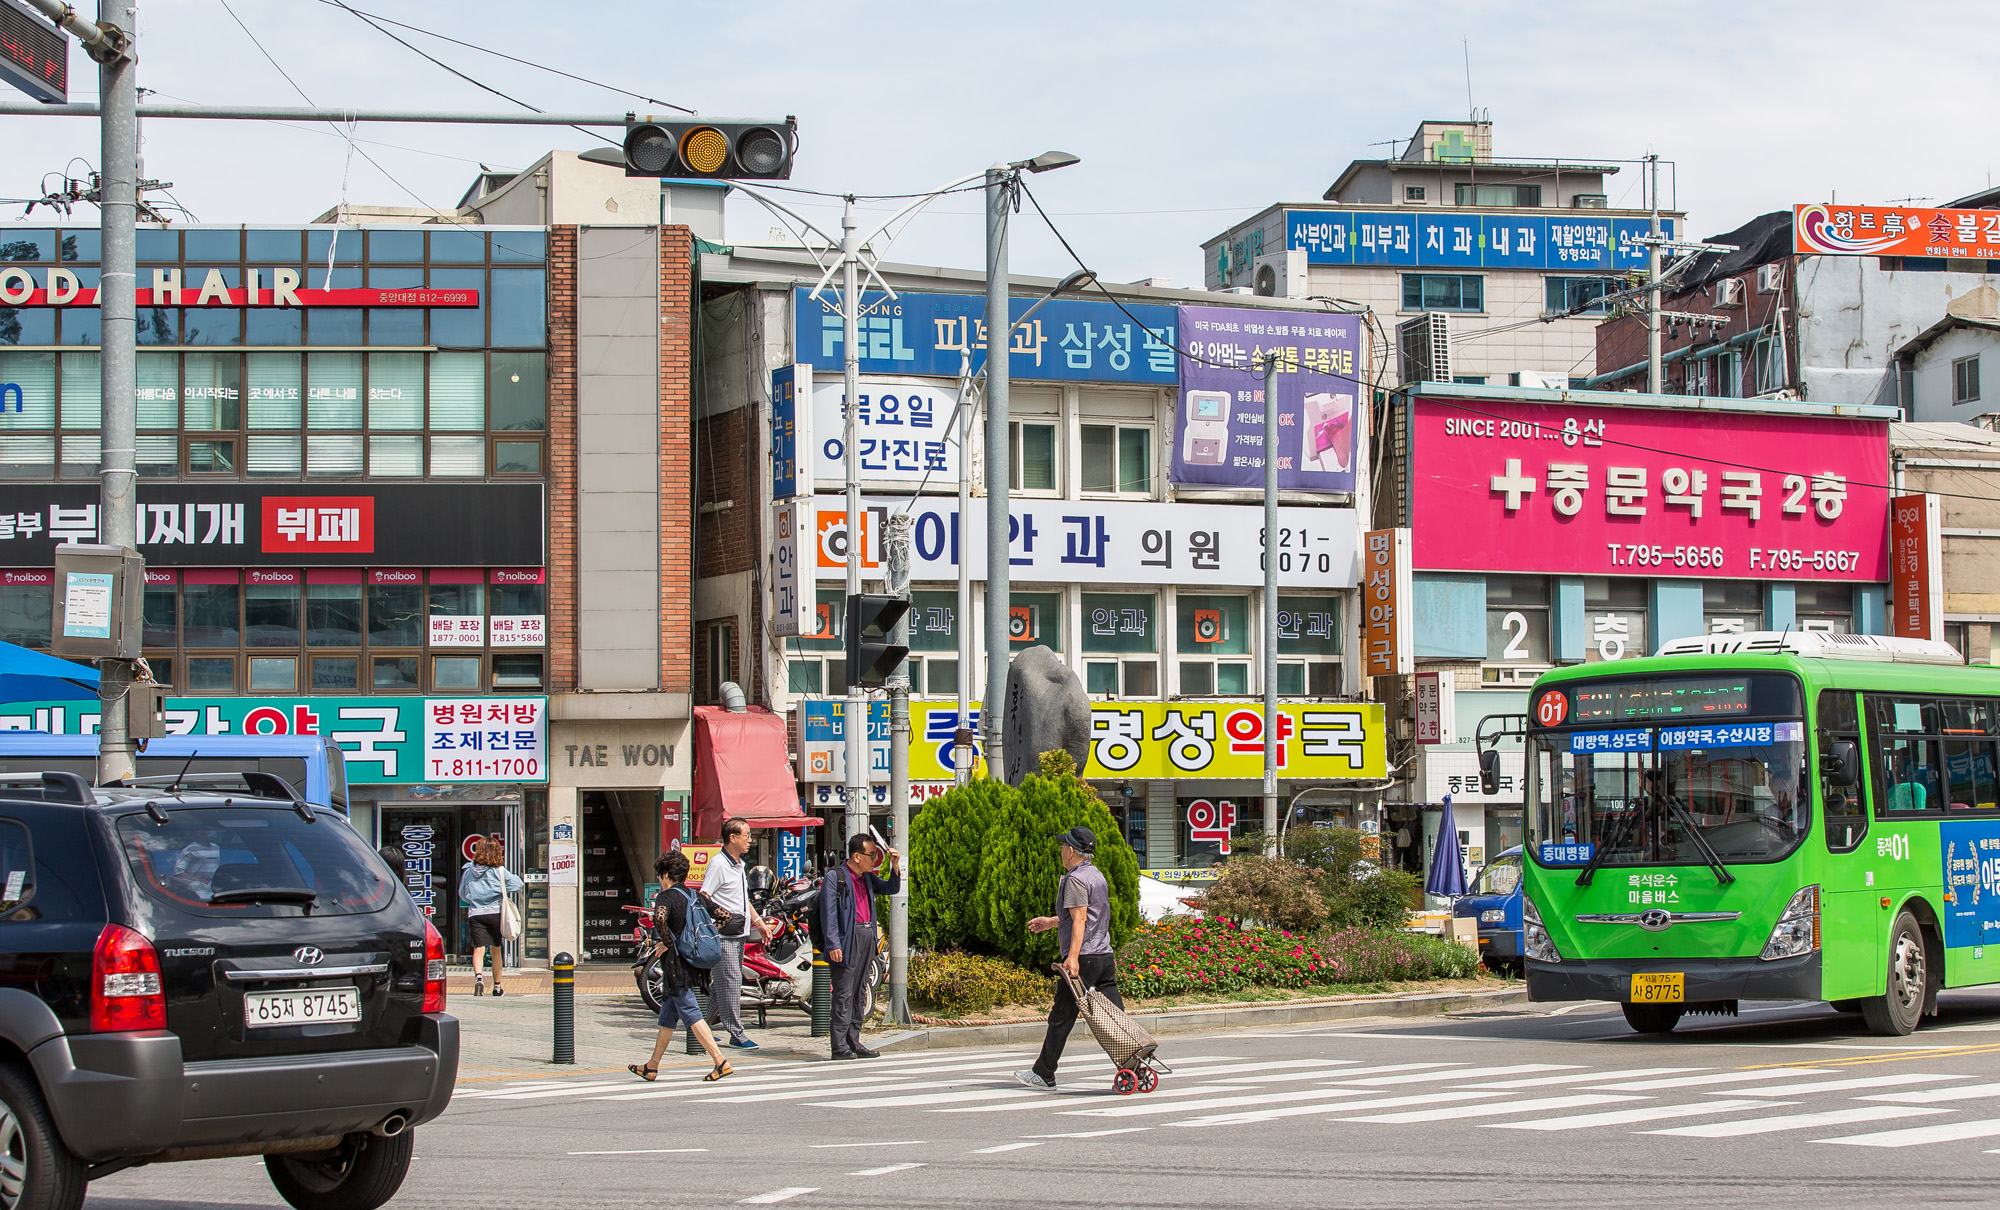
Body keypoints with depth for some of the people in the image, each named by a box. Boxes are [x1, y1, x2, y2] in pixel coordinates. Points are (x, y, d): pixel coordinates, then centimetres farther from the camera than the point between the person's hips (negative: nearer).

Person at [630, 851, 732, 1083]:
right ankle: (651, 1068, 24)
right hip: (694, 964, 8)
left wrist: (667, 943, -17)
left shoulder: (666, 896, -11)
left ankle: (720, 1062, -17)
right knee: (668, 1015, 16)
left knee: (691, 1014, -8)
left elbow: (660, 918, -32)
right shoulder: (696, 896, 11)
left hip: (676, 964, -8)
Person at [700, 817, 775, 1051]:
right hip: (723, 935, -9)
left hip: (739, 933, 9)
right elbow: (703, 898, -17)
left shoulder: (739, 865, 17)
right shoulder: (718, 864, -12)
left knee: (725, 983, 12)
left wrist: (759, 923, 25)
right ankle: (736, 1033, -6)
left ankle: (703, 1026, 21)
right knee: (731, 982, -9)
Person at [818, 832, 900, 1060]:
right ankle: (839, 1046, -5)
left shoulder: (868, 878, 16)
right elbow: (828, 913, -11)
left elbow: (891, 888, 27)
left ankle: (853, 1043, 16)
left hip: (866, 938, 8)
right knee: (844, 994, -7)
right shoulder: (835, 877, -6)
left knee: (860, 994, 11)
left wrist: (895, 867, 8)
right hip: (847, 940, -8)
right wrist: (833, 944, -18)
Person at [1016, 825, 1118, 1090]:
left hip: (1082, 960, -9)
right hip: (1105, 956, 9)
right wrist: (1050, 922, 42)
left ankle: (1044, 1074, 5)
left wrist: (1072, 957, -27)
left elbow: (1080, 920, -20)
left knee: (1061, 1017, -1)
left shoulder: (1076, 879, -10)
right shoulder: (1097, 876, 19)